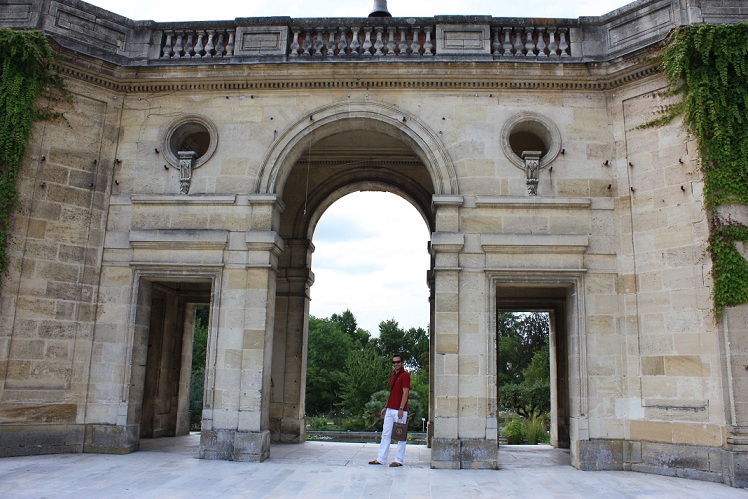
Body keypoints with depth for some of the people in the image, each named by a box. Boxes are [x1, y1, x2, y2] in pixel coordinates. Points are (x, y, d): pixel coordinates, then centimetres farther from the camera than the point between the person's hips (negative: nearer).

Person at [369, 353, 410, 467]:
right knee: (385, 434, 9)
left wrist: (401, 409, -20)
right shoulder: (393, 376, 16)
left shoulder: (405, 375, -9)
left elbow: (405, 393, -15)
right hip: (390, 410, 9)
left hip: (400, 410, -9)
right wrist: (386, 407, 20)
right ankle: (381, 459, 14)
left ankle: (399, 460, 7)